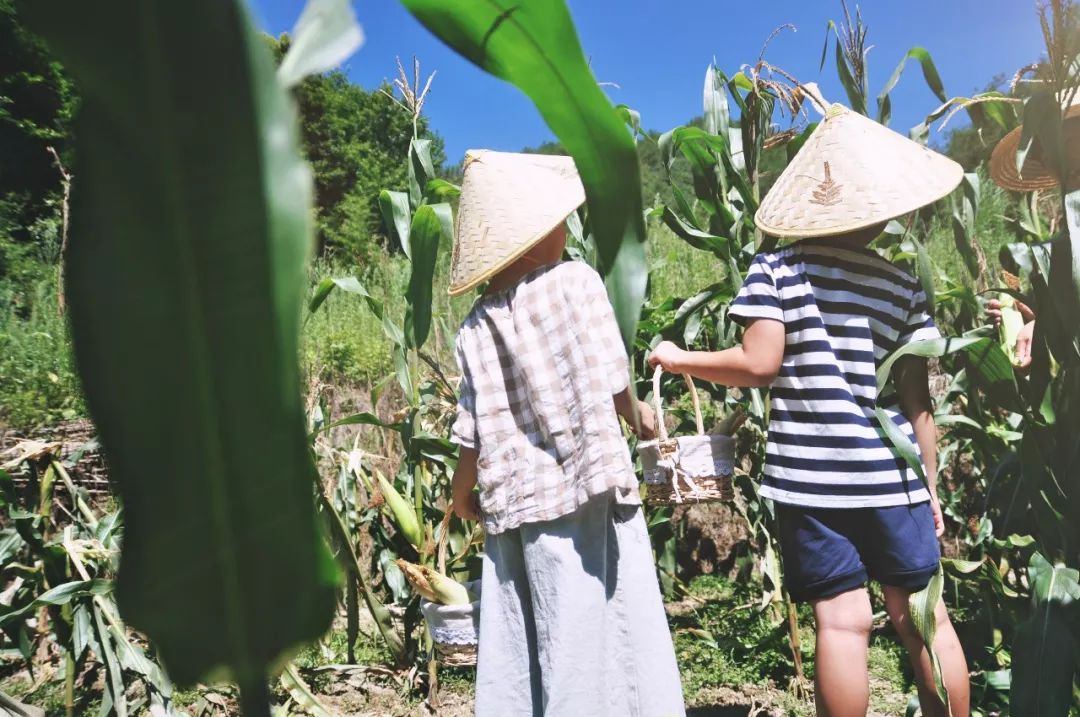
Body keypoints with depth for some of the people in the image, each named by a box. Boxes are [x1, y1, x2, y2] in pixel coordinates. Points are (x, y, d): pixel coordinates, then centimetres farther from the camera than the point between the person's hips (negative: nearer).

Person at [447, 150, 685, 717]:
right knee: (601, 635, 7)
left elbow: (473, 433, 4)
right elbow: (609, 383, -10)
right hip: (585, 489, -4)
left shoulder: (475, 324, 5)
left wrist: (463, 494, 20)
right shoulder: (575, 281, -7)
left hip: (512, 501, 5)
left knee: (517, 649, 14)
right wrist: (639, 417, 11)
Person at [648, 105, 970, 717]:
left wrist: (680, 360, 1)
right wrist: (930, 484, 13)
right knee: (922, 614, 16)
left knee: (842, 621, 4)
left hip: (811, 475, -3)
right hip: (889, 475, 3)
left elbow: (759, 365, -12)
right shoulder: (904, 286, 5)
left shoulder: (776, 269, -4)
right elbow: (918, 400, 5)